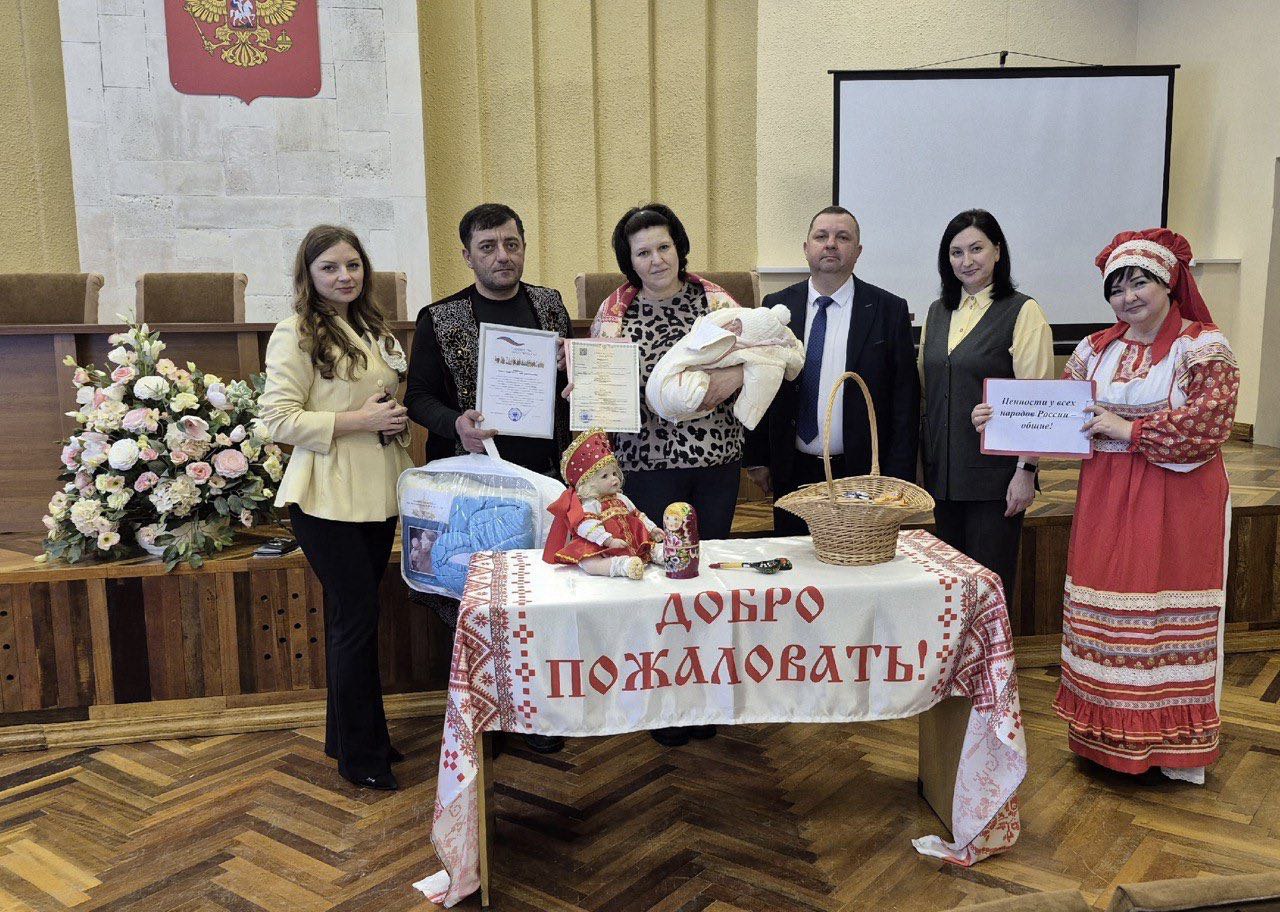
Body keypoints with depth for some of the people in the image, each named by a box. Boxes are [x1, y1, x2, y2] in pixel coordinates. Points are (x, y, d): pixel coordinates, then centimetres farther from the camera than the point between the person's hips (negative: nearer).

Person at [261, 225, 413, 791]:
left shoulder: (373, 329, 15)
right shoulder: (296, 334, -9)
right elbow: (279, 420, -14)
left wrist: (396, 417, 5)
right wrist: (357, 420, -19)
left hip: (377, 494, 7)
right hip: (328, 499, -7)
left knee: (354, 617, 15)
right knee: (356, 618, -3)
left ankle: (351, 733, 29)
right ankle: (358, 756, 12)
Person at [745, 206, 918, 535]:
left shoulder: (889, 310, -1)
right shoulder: (776, 307, 5)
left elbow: (904, 401, -2)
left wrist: (897, 480, -6)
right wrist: (757, 459, 5)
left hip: (863, 474, -2)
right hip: (792, 475, 2)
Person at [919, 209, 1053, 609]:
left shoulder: (1022, 312, -6)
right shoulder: (938, 312, 12)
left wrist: (1026, 471, -15)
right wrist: (921, 461, 13)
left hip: (995, 472, -6)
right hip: (943, 471, 6)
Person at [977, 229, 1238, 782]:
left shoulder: (1203, 345, -6)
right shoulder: (1097, 349, 10)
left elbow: (1210, 423, -16)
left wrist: (1128, 429, -17)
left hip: (1177, 502, -4)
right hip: (1106, 498, 5)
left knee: (1167, 613, 3)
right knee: (1105, 613, 8)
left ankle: (1172, 744, 19)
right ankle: (1109, 734, 22)